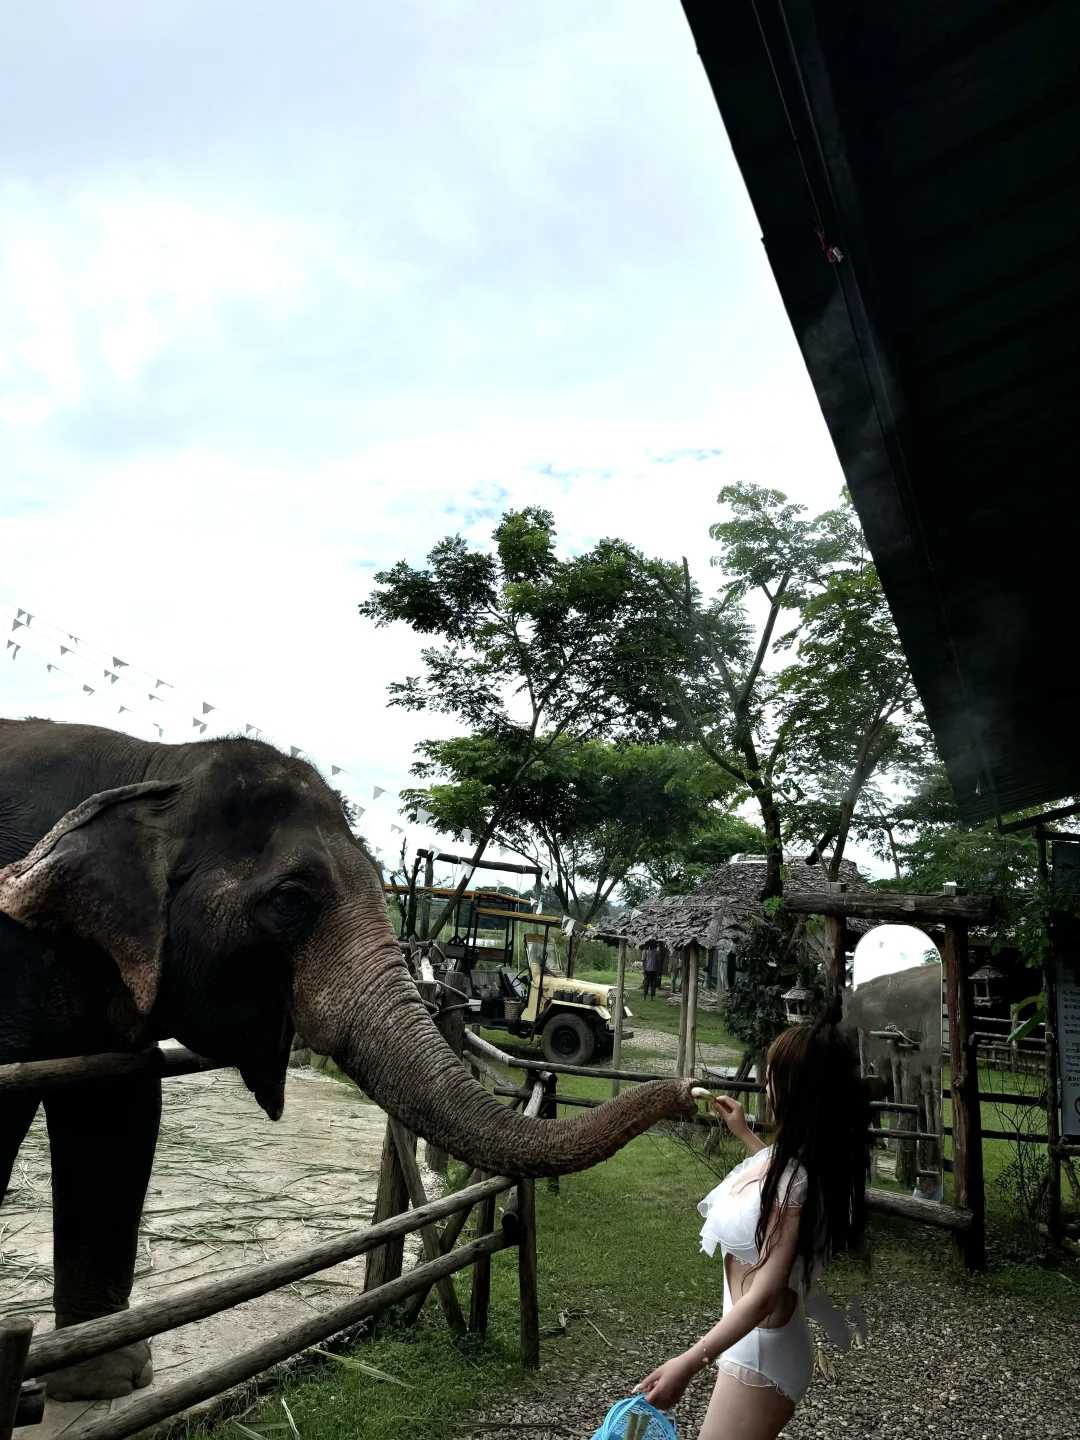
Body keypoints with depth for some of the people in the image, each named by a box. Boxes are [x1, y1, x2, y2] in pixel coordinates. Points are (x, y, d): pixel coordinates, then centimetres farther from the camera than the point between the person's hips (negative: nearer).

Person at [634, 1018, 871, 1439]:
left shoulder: (799, 1181, -31)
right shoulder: (808, 1156, -4)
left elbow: (766, 1293, -30)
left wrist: (689, 1363, -29)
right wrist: (744, 1133, 23)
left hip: (761, 1352, -9)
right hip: (750, 1341, 10)